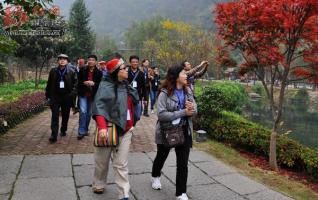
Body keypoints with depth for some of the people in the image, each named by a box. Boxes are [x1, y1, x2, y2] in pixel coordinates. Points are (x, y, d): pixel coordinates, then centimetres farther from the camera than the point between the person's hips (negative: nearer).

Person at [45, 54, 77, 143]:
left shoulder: (71, 72, -1)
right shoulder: (53, 71, 5)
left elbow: (75, 83, -5)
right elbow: (49, 84, 8)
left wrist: (73, 94, -17)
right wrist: (48, 95, 4)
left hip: (67, 97, 0)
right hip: (55, 96, 0)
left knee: (65, 115, 13)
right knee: (55, 116, -5)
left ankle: (63, 130, 33)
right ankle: (54, 135, -5)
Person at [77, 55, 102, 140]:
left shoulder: (99, 73, -2)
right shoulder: (82, 70, 0)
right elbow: (78, 81, 3)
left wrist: (93, 83, -19)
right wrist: (84, 83, -15)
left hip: (92, 96, 1)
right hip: (83, 95, -1)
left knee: (89, 113, 11)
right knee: (83, 111, -12)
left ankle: (85, 130, 28)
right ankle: (81, 132, -6)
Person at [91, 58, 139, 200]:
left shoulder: (126, 86, 8)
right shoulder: (105, 86, -13)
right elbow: (99, 107, -23)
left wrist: (131, 124, 17)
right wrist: (102, 127, -34)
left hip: (125, 130, 5)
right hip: (109, 129, -4)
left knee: (121, 164, 6)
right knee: (102, 160, 15)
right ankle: (99, 185, 38)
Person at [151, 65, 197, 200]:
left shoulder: (188, 91, 0)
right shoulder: (165, 93, -16)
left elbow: (194, 111, 4)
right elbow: (161, 115, -25)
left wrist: (192, 108, -21)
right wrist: (183, 112, -26)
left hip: (184, 131, 3)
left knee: (183, 163, 3)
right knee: (161, 156, 21)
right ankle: (155, 176, 51)